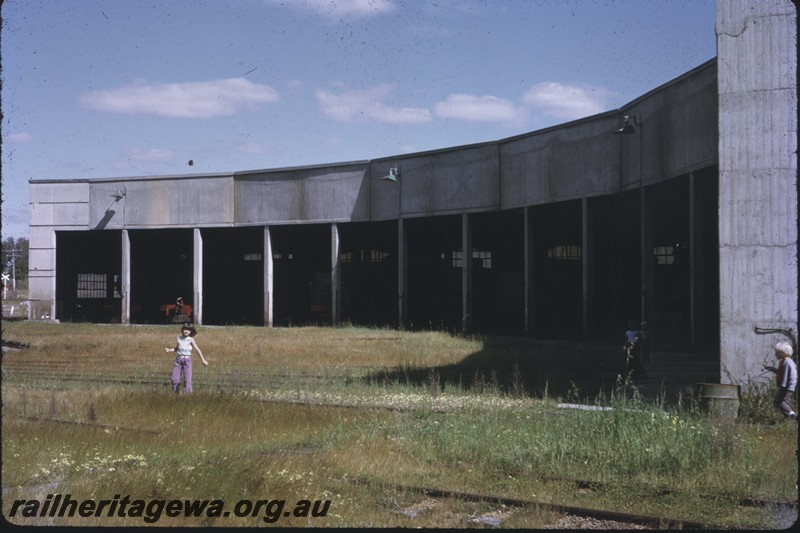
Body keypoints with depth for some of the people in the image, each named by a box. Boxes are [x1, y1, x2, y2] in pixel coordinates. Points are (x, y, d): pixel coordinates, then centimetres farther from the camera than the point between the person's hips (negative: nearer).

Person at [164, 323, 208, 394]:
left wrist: (203, 360, -6)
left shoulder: (191, 340, -3)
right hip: (178, 359, 3)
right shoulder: (179, 338, 7)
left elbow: (198, 350, -3)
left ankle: (187, 393, 0)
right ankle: (174, 392, 18)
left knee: (187, 378, -7)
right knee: (174, 378, 3)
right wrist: (169, 350, 1)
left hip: (187, 359, -3)